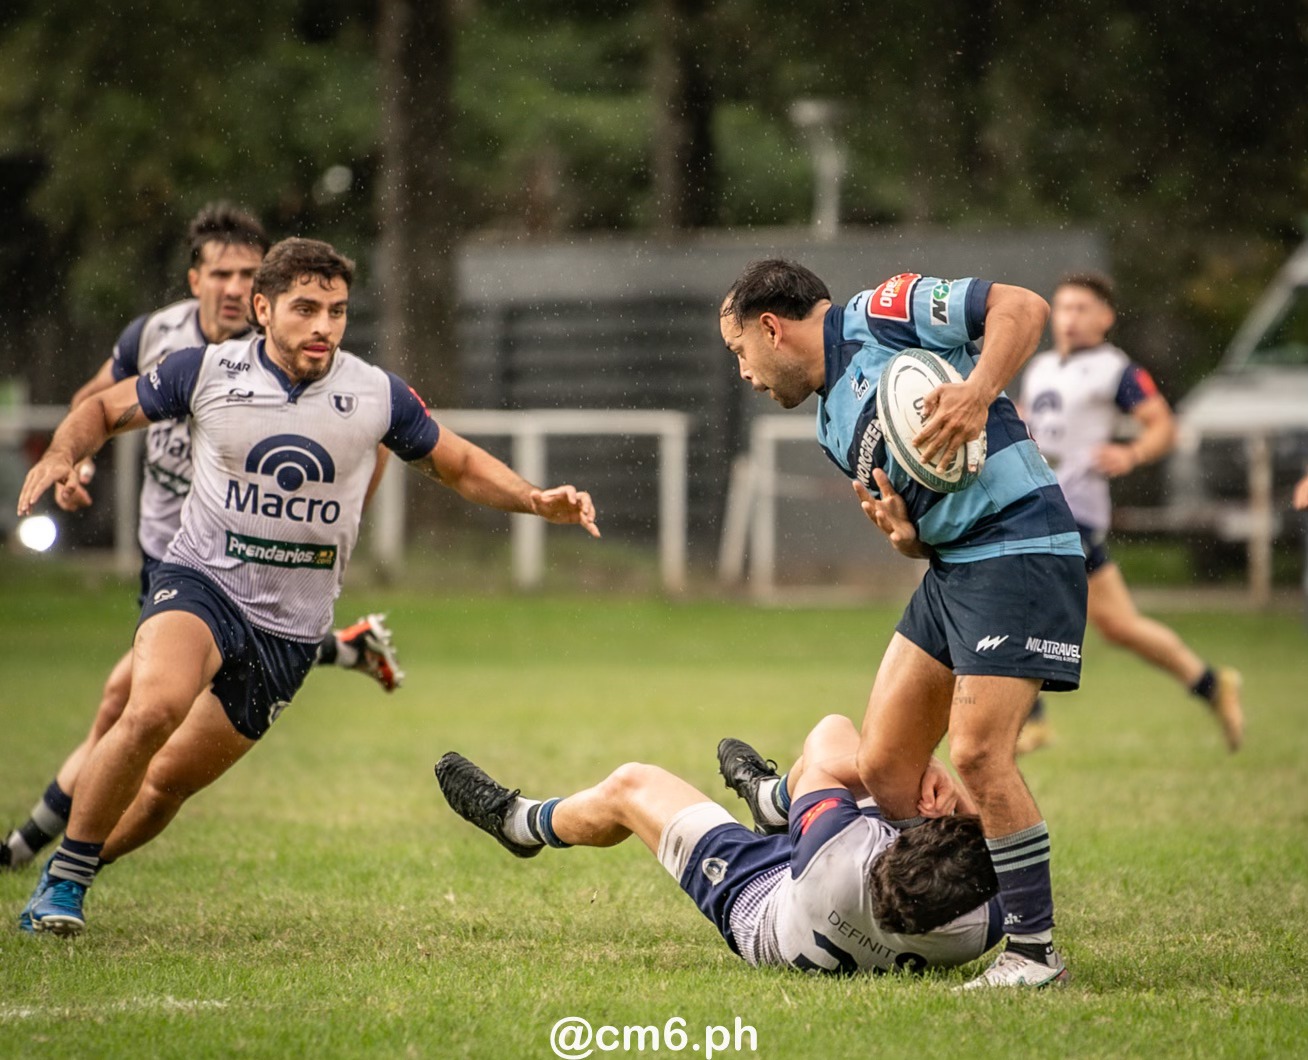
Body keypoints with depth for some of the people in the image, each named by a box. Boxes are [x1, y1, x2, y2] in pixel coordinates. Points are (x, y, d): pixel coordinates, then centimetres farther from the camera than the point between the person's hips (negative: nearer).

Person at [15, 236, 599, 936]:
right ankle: (62, 882, -15)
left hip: (292, 626, 3)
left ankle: (74, 872, 31)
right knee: (153, 708, -31)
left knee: (170, 782, 5)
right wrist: (61, 454, -11)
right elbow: (104, 410, 10)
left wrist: (538, 501, -3)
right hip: (200, 582, -3)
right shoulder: (206, 372, -5)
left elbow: (460, 466, 13)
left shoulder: (377, 395, -1)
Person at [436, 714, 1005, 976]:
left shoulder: (839, 858, -51)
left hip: (751, 897, -4)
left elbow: (826, 752, -29)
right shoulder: (979, 928, -42)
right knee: (837, 729, 18)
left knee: (630, 785, 15)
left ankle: (520, 822, 50)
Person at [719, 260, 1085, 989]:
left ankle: (1036, 952, -9)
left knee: (978, 751, -18)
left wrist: (977, 394, -25)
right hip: (949, 567, 10)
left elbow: (1023, 307, -11)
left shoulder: (879, 313, -4)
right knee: (884, 765, 5)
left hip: (1019, 544, -10)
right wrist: (903, 533, -2)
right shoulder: (833, 426, 21)